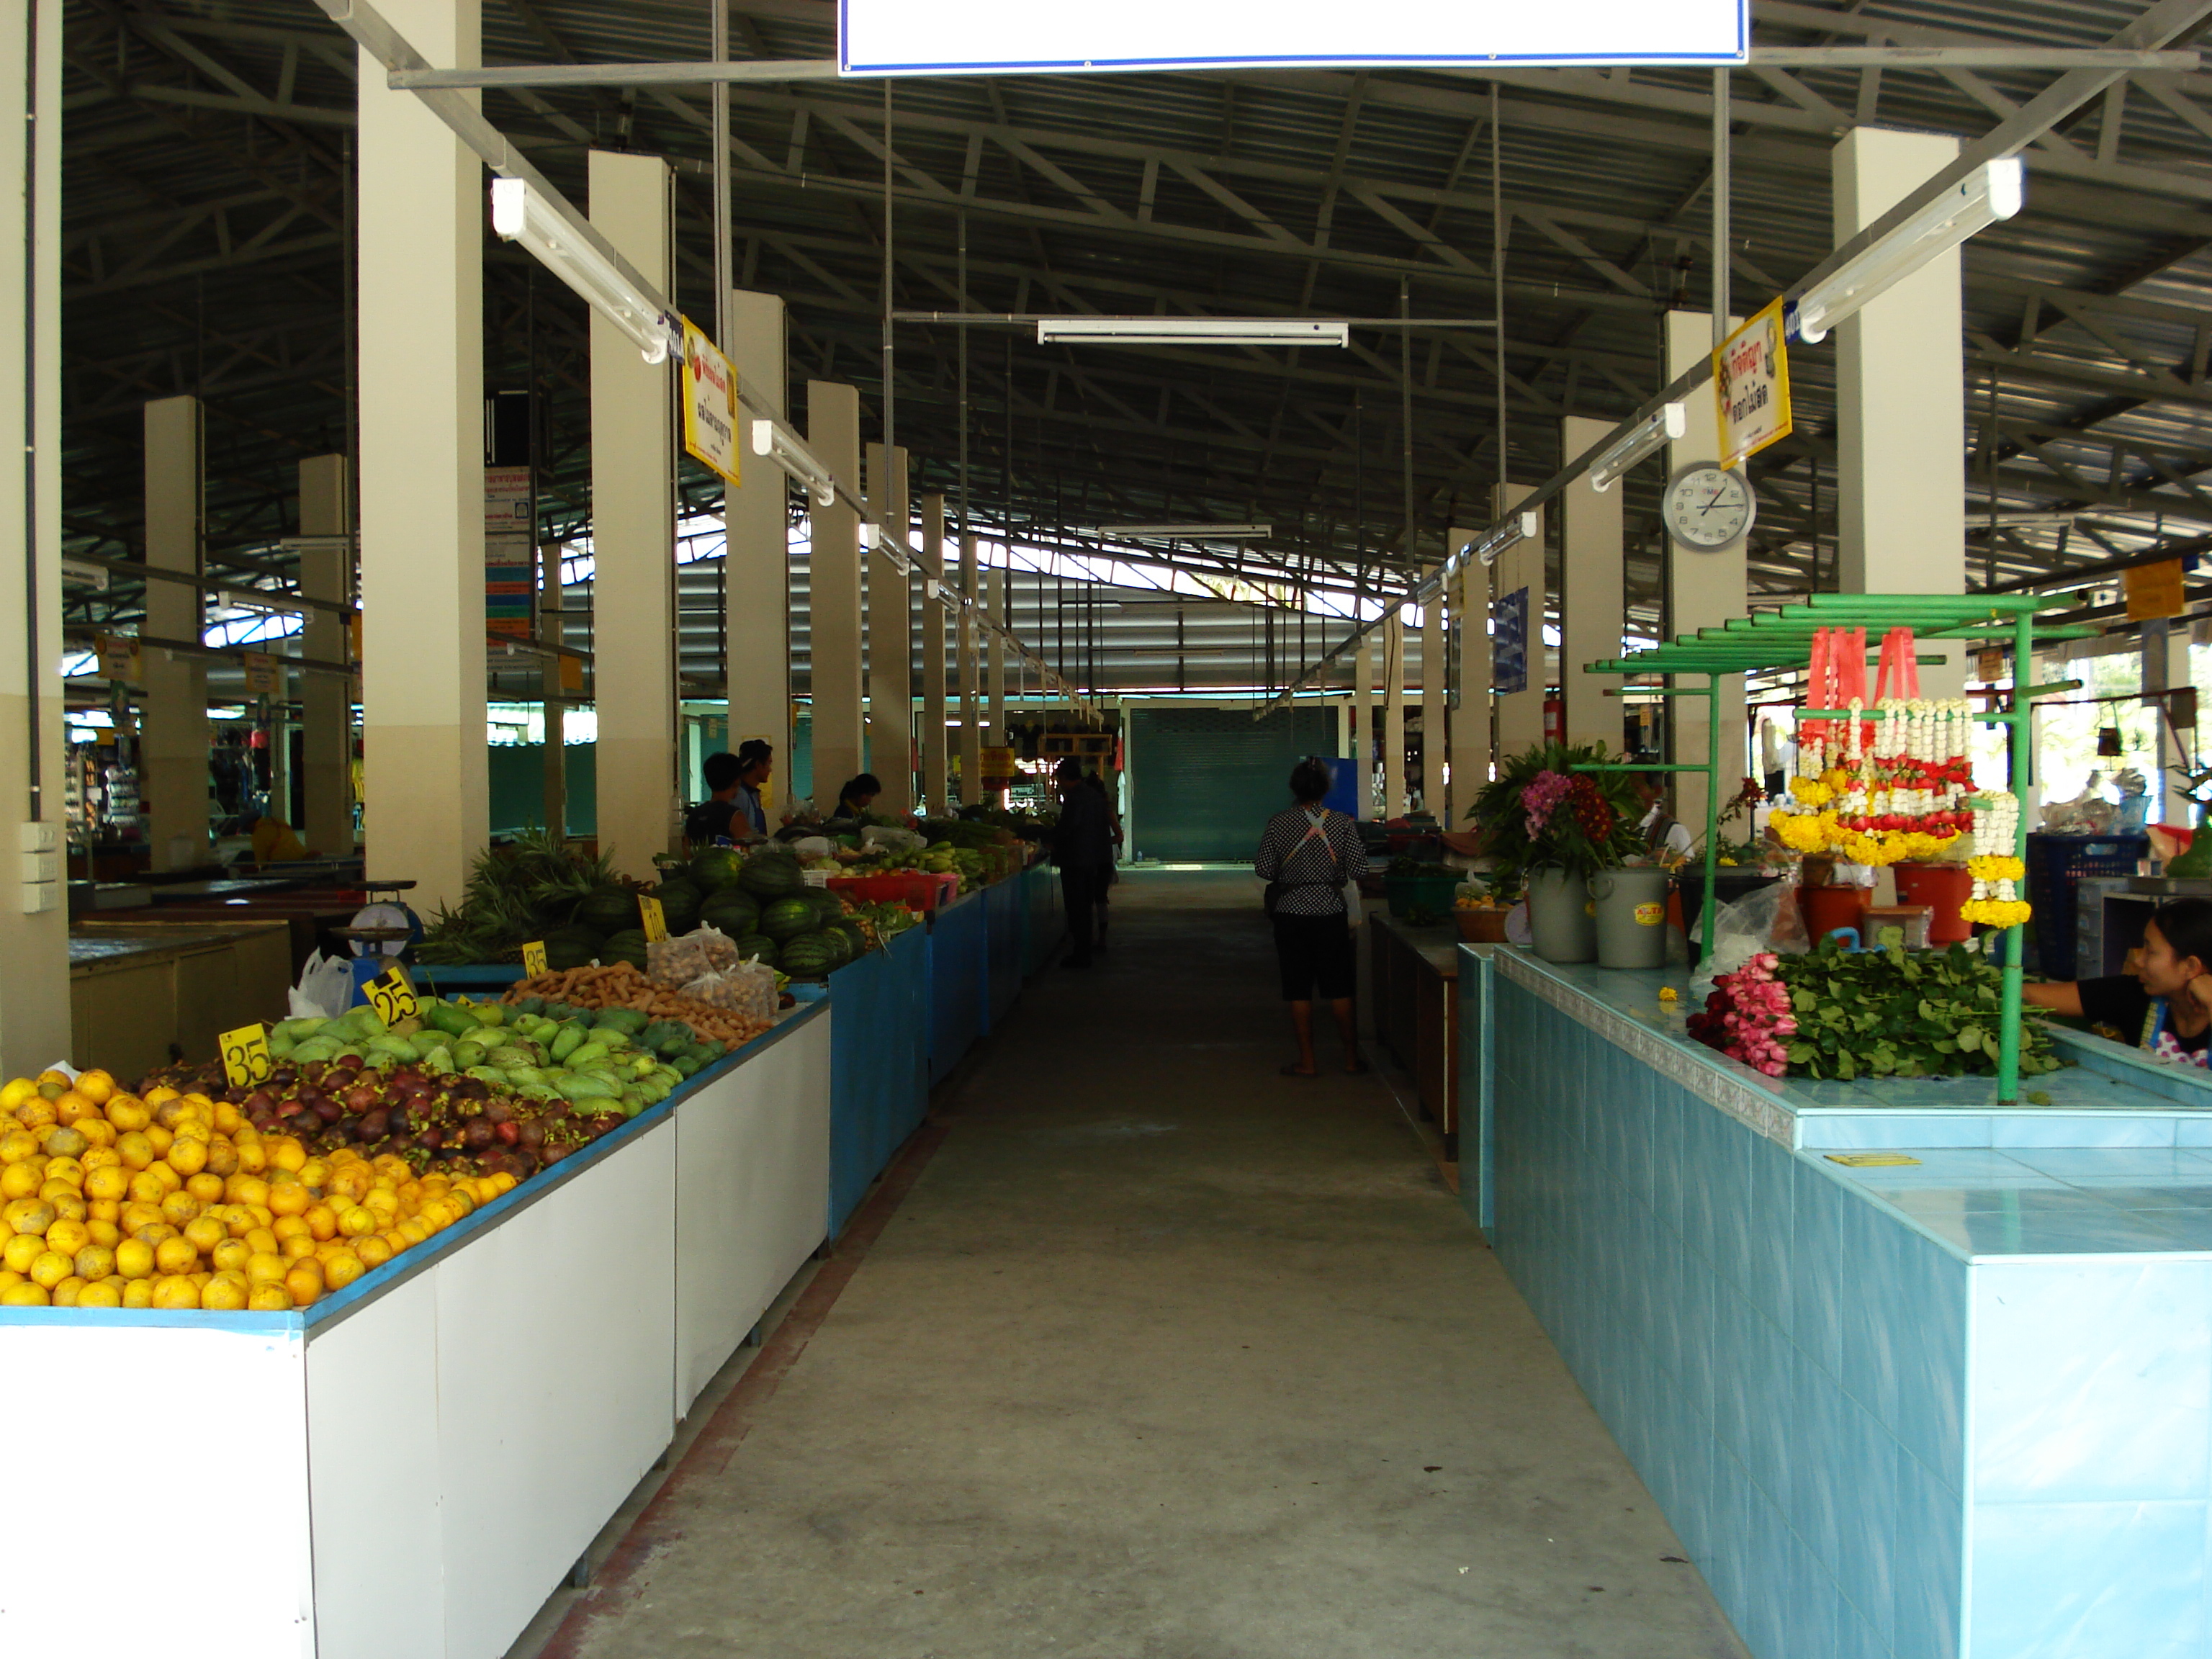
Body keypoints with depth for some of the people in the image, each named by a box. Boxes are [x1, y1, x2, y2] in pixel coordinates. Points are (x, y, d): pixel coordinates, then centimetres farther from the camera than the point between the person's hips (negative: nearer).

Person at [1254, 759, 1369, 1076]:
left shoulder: (1278, 824, -6)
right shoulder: (1343, 823, -5)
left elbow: (1263, 869, -5)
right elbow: (1358, 868, -5)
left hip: (1291, 913, -1)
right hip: (1331, 912, 1)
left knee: (1298, 990, 5)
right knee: (1339, 989, 10)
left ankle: (1307, 1062, 8)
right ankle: (1352, 1057, 16)